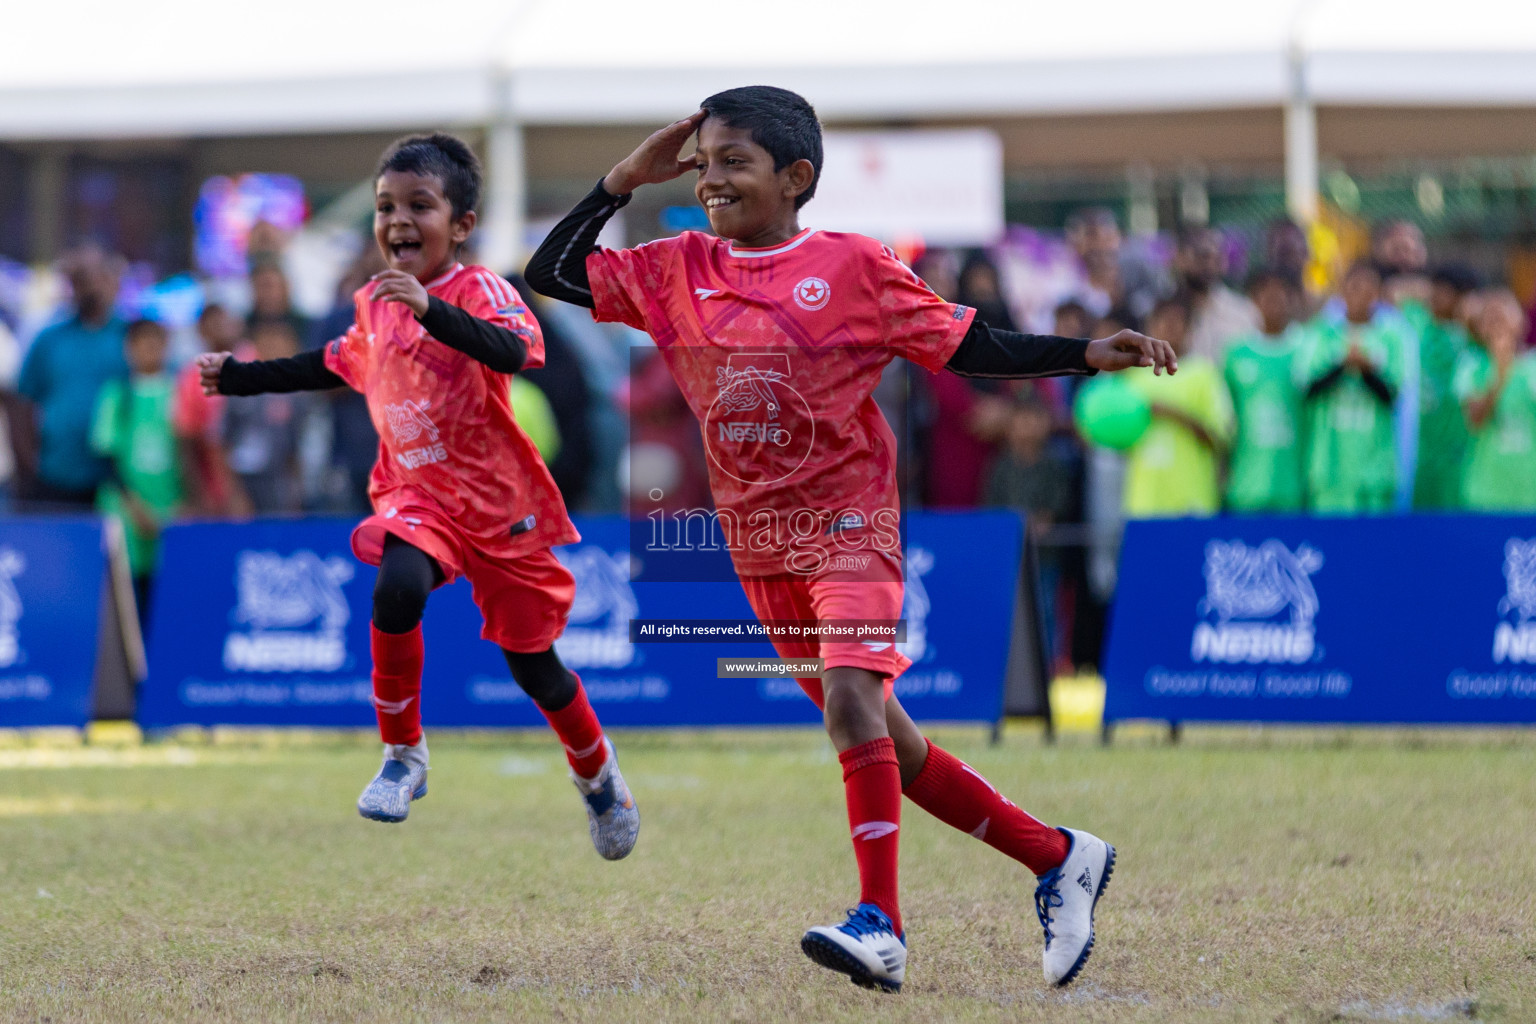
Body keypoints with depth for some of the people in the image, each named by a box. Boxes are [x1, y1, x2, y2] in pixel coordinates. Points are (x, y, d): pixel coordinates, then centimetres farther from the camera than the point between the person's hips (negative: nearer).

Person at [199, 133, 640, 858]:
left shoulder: (477, 290, -14)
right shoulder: (374, 304, 4)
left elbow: (516, 352, -37)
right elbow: (336, 364, 26)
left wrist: (432, 310, -48)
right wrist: (240, 377, 26)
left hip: (499, 503, -3)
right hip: (416, 496, 3)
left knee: (533, 665, 9)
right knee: (395, 588, -31)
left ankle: (596, 771, 40)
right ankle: (403, 756, -14)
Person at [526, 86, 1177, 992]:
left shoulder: (854, 267, -6)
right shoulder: (677, 272, 5)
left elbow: (968, 348, -1)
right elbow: (551, 274, 7)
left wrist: (1088, 356, -10)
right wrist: (627, 179, -1)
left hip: (848, 519, -5)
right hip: (759, 543, 5)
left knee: (849, 694, -26)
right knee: (881, 738, 9)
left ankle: (881, 928, -31)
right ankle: (1057, 857, 22)